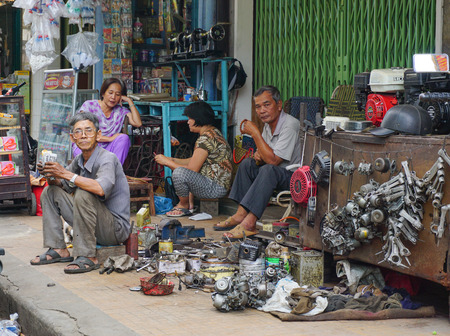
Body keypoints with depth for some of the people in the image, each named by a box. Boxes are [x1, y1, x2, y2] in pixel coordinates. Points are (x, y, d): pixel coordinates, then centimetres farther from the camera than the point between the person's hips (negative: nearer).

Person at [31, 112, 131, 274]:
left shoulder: (107, 159, -19)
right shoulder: (79, 160, 5)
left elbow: (101, 189, -38)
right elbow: (63, 185, 15)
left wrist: (66, 174, -29)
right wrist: (51, 176, -9)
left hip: (117, 228, -8)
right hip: (93, 224, 8)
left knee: (83, 195, -33)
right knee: (50, 192, 8)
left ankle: (87, 257, -25)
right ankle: (58, 250, 6)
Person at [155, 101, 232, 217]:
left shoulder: (206, 139, -20)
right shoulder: (213, 132, 12)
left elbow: (192, 169, -19)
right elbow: (193, 161, 17)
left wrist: (167, 162, -8)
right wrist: (171, 160, 8)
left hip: (216, 187, -11)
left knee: (179, 172, -29)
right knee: (177, 165, 27)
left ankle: (184, 205, -3)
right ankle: (190, 203, 16)